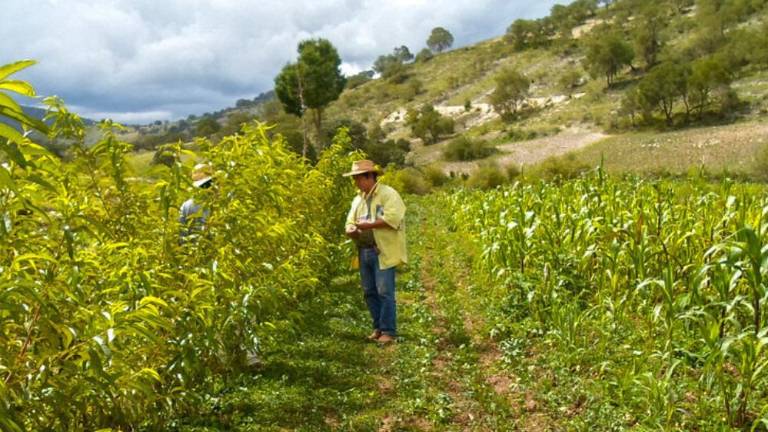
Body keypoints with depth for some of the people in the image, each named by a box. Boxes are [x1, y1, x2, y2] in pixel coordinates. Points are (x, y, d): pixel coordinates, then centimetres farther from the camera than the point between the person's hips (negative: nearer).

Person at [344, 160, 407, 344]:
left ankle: (389, 331, 2)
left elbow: (392, 219, -19)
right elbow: (350, 222, 16)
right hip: (364, 252, 7)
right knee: (369, 292, 10)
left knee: (385, 292, -6)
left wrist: (367, 225, -17)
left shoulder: (388, 194, -6)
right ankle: (378, 327, 23)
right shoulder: (358, 199, 17)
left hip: (383, 252, -7)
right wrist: (351, 230, -8)